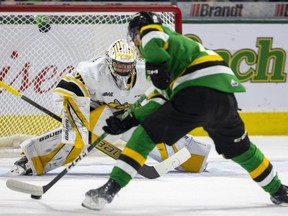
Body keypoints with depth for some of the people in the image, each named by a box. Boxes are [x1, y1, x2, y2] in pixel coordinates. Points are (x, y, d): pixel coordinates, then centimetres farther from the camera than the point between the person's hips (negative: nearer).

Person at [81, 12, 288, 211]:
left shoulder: (150, 30, 16)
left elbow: (151, 37, -13)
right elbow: (163, 101, 30)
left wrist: (155, 66, -18)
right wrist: (128, 120, 27)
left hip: (197, 93, -8)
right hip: (225, 95, 8)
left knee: (145, 135, -2)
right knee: (239, 147, 31)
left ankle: (110, 188, -12)